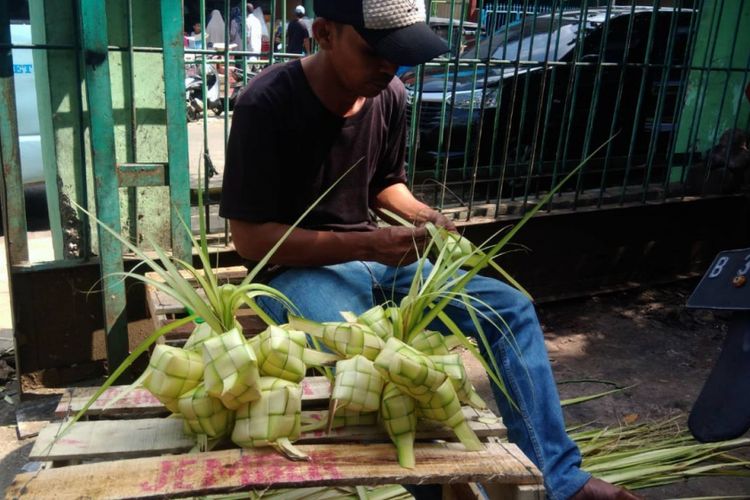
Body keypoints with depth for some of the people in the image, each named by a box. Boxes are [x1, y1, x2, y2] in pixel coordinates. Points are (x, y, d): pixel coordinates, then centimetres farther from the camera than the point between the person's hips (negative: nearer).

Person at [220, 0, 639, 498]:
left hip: (374, 258, 6)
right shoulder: (267, 103, -18)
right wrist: (365, 245, -25)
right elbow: (250, 238, -17)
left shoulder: (390, 94, -1)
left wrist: (425, 215, -7)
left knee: (510, 309, -6)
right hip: (298, 269, -5)